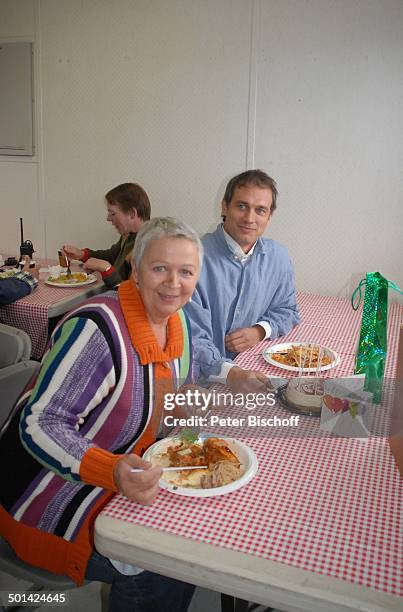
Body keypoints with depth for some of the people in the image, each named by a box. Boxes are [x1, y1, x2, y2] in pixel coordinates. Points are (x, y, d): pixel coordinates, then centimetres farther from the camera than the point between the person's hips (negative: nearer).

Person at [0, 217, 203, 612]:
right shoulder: (98, 328, -29)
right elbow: (39, 426, -28)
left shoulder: (175, 319, -2)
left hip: (128, 468, 8)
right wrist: (113, 473, -41)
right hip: (51, 493, -8)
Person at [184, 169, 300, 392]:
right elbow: (192, 339, -16)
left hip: (253, 370, 4)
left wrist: (260, 331, -3)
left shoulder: (278, 257, 4)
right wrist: (230, 373, -33)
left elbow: (287, 310, 19)